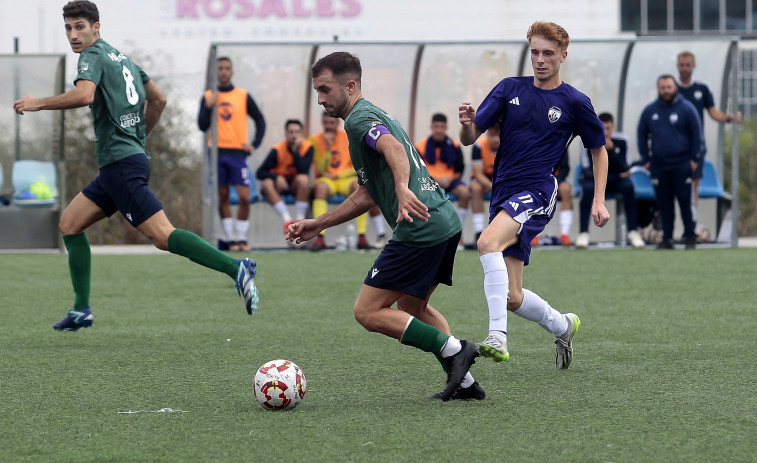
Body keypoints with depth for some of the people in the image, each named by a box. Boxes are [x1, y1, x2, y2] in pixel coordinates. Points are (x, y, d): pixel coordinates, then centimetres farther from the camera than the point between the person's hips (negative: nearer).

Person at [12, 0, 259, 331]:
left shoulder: (93, 56, -7)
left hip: (121, 164, -10)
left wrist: (37, 103, -16)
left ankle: (236, 268, -28)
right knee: (70, 222, 14)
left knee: (162, 236, -18)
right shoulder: (122, 58, 20)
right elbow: (158, 99, 27)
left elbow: (84, 95, -28)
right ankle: (81, 310, 12)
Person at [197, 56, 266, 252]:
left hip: (237, 152, 0)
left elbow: (260, 121, 12)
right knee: (222, 197, 0)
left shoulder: (243, 96, 7)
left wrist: (254, 144, 0)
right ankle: (230, 239, 4)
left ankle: (242, 238, 0)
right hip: (216, 152, 0)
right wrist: (209, 106, -13)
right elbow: (202, 126, 2)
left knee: (244, 197, -9)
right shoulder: (208, 97, 8)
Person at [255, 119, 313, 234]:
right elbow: (260, 173, -16)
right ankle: (287, 220, -33)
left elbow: (304, 170, -25)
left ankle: (300, 219, -26)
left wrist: (295, 150, -26)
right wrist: (277, 177, -33)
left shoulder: (307, 147, -11)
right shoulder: (277, 150, -13)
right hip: (279, 186, 0)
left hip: (296, 186, 0)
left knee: (303, 179, -33)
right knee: (267, 183, -32)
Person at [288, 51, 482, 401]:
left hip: (420, 227, -10)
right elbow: (367, 195, 33)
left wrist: (402, 189, -47)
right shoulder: (374, 115, 26)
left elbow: (394, 149, -29)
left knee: (368, 312, -5)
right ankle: (464, 381, 16)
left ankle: (453, 349, -8)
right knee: (412, 309, 25)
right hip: (446, 221, 10)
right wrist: (318, 224, 34)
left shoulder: (360, 119, -6)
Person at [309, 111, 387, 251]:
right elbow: (322, 170, -8)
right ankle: (320, 238, -44)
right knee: (320, 187, -37)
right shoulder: (315, 140, 1)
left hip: (346, 179, 1)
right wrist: (328, 146, -15)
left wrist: (338, 175, -10)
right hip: (326, 180, -1)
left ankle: (362, 237, -34)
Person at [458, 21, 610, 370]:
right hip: (503, 193, 5)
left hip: (536, 192, -5)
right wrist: (467, 123, -19)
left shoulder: (575, 103, 1)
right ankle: (562, 326, 35)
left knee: (488, 241, -35)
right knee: (512, 298, 4)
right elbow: (469, 138, 5)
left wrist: (599, 201, 6)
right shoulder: (510, 89, 9)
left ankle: (498, 336, -41)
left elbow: (599, 150, 14)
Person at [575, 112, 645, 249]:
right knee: (587, 188, -35)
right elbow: (588, 170, -17)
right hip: (593, 177, -2)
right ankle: (583, 234, -31)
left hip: (614, 181, 2)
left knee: (628, 186, -30)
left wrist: (610, 149, -28)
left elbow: (623, 168, -14)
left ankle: (633, 233, -24)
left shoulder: (621, 139, -8)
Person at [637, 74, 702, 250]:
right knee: (664, 204, 5)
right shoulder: (649, 111, 8)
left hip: (682, 165, -3)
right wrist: (646, 160, 10)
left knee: (686, 202, -5)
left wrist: (694, 159, -4)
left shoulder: (686, 109, -1)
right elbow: (642, 135, 17)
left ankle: (690, 237, 3)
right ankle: (667, 239, 10)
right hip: (659, 166, 3)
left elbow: (696, 135, 2)